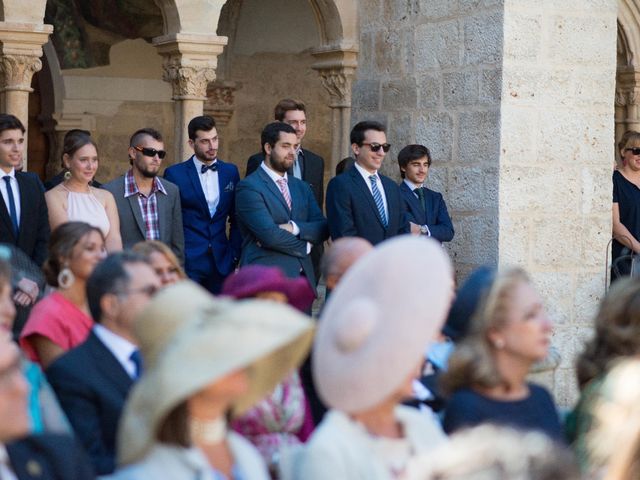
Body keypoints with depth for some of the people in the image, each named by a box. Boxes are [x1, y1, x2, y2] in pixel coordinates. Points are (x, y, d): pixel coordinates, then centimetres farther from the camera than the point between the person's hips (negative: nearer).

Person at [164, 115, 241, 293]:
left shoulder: (230, 172, 10)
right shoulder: (175, 174, 0)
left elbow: (236, 220, 15)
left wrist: (234, 255, 7)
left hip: (222, 262, 3)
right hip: (187, 263, -3)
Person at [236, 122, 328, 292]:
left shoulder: (301, 187, 18)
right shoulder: (249, 187, -5)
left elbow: (322, 229, 8)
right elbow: (269, 234, -15)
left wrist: (294, 227, -11)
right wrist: (304, 246, -2)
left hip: (303, 277, 6)